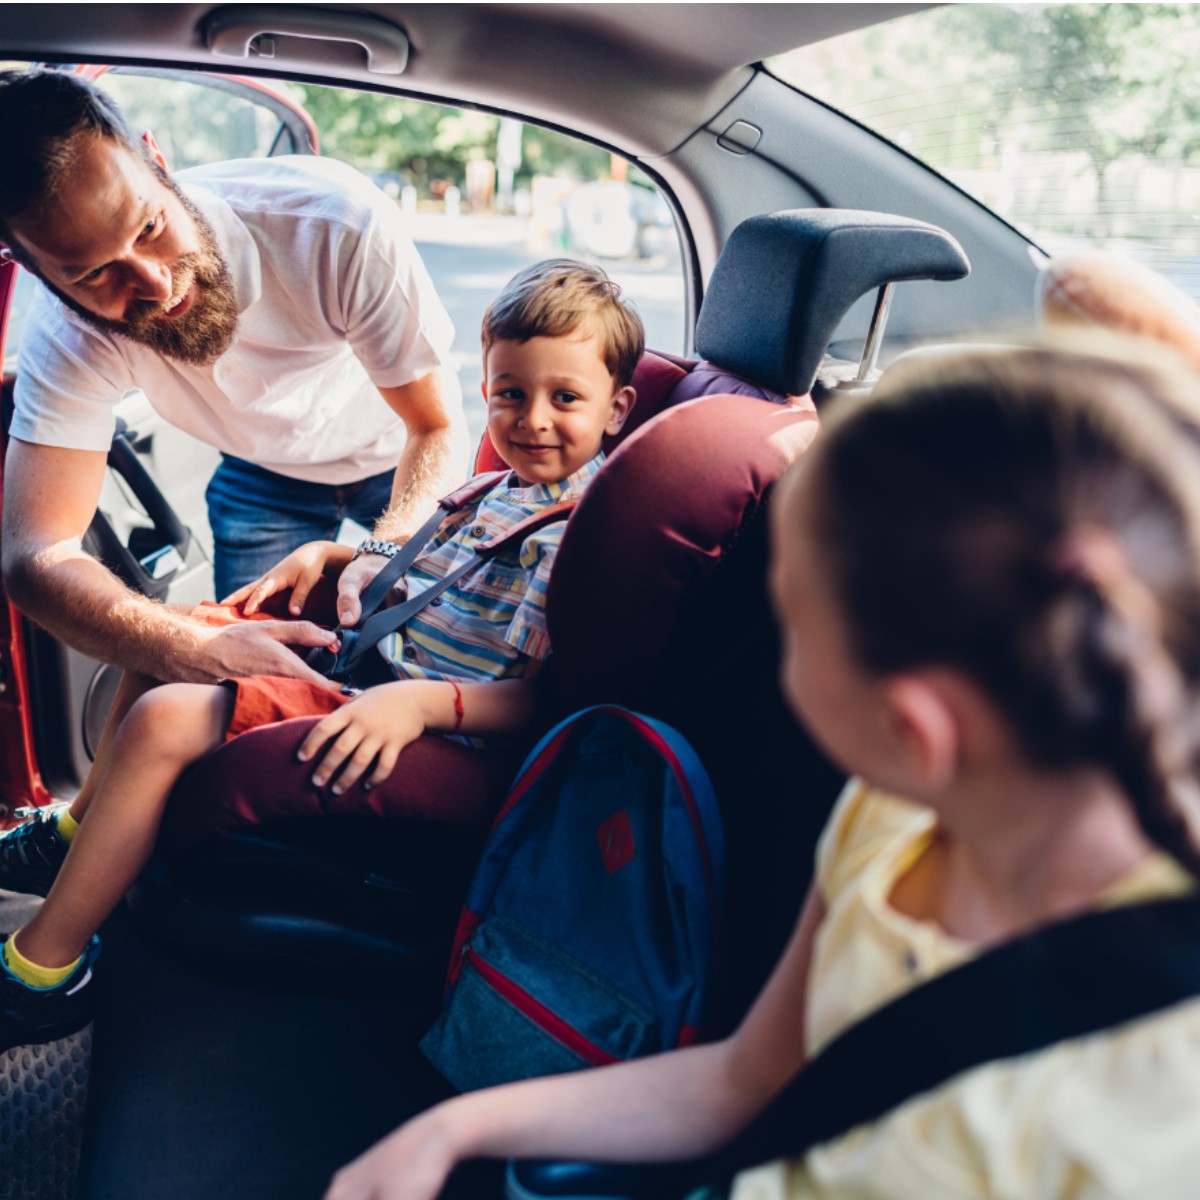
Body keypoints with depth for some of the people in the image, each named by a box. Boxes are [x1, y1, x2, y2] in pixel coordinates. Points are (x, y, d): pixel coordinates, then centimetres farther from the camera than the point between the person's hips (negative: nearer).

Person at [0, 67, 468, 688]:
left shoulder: (337, 223, -38)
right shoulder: (66, 336, -31)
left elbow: (439, 428, -31)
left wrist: (390, 554, -53)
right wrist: (196, 650, -57)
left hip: (396, 453, -1)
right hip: (262, 477, 1)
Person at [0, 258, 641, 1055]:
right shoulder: (493, 493, 12)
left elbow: (548, 698, -22)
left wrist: (420, 700, -35)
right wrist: (332, 555, 16)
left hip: (430, 740, -10)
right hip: (364, 677, 10)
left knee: (167, 719, -22)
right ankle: (81, 829, 27)